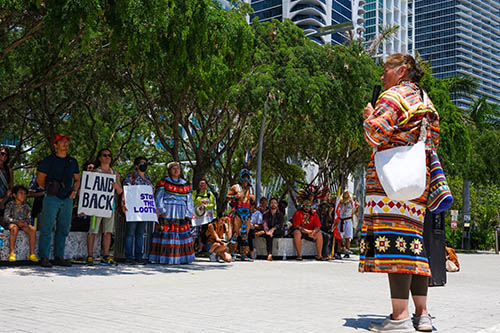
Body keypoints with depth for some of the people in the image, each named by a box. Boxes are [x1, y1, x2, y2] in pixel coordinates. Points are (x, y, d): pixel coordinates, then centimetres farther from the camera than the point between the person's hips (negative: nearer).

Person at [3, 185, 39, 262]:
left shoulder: (26, 206, 12)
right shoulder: (10, 204, 0)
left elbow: (29, 218, 11)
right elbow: (6, 218, -7)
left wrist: (26, 222, -14)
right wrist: (17, 222, -20)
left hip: (23, 224, 4)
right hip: (11, 223, -3)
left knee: (32, 230, -26)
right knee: (14, 228, -39)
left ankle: (32, 253, -24)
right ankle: (12, 253, -35)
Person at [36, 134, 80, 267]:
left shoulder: (73, 161, 15)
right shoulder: (48, 160, 1)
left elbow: (77, 179, 22)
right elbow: (40, 180, 4)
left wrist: (74, 191, 7)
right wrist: (50, 189, 5)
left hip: (67, 199, 5)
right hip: (52, 198, -5)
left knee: (63, 229, 7)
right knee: (47, 228, -6)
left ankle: (59, 257, 14)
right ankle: (44, 258, -2)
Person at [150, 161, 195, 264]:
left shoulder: (185, 184, 17)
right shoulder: (163, 183, 6)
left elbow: (189, 201, 17)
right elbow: (158, 198, 1)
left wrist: (188, 214, 8)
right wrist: (161, 211, -10)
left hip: (181, 216, 4)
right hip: (167, 214, -3)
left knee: (182, 235, 0)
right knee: (165, 235, -8)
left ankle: (182, 258, 7)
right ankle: (164, 258, -5)